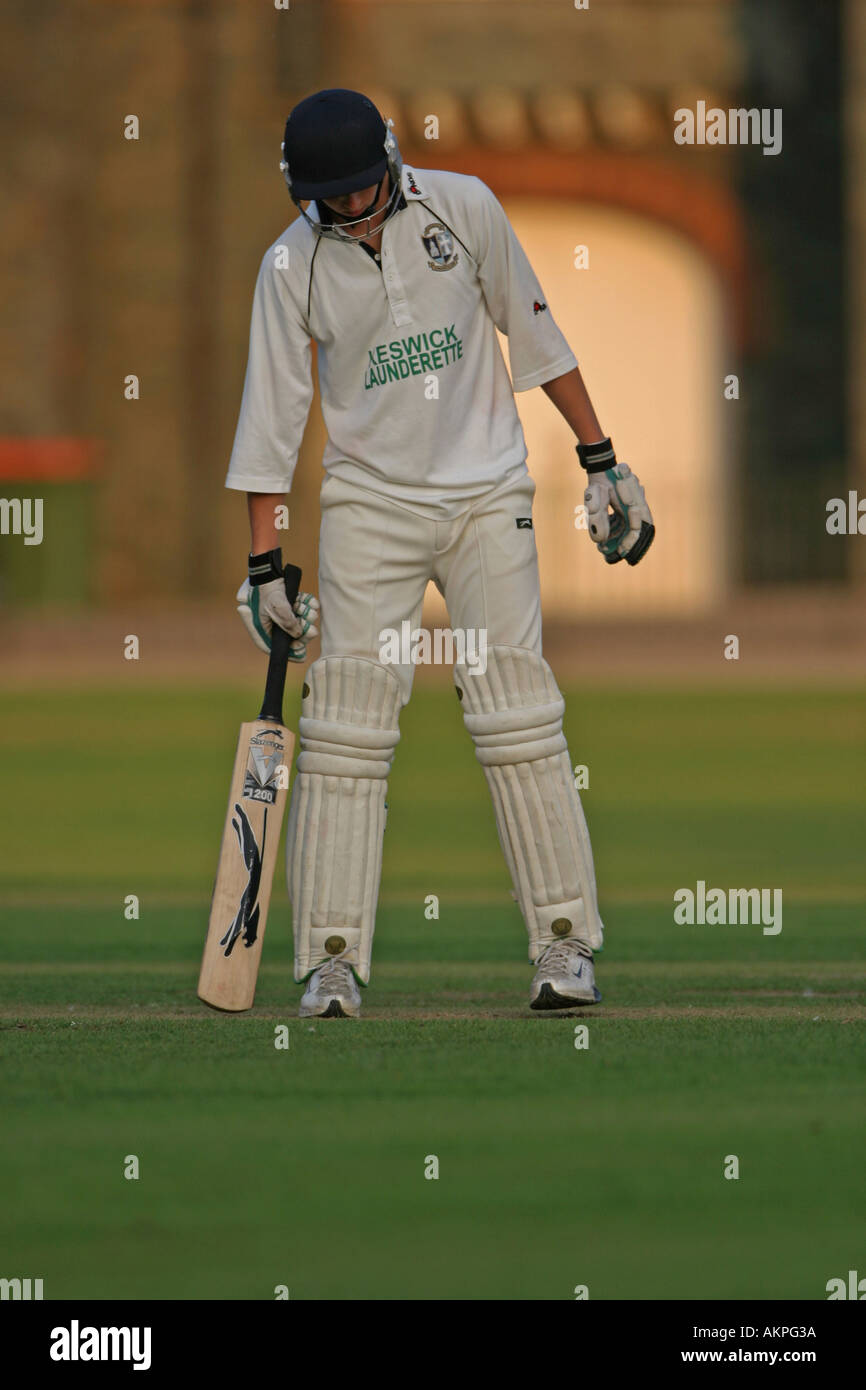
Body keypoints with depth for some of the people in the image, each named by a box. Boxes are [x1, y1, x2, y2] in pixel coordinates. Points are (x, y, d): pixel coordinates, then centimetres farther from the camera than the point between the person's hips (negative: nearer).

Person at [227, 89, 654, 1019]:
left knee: (516, 715, -7)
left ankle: (565, 943, -2)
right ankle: (332, 960, -6)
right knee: (347, 724, -8)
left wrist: (601, 461, 5)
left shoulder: (463, 209, -5)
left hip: (486, 496, 0)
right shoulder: (292, 266, -6)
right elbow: (272, 416, -3)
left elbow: (533, 336, 4)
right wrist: (264, 564, -5)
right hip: (367, 503, 0)